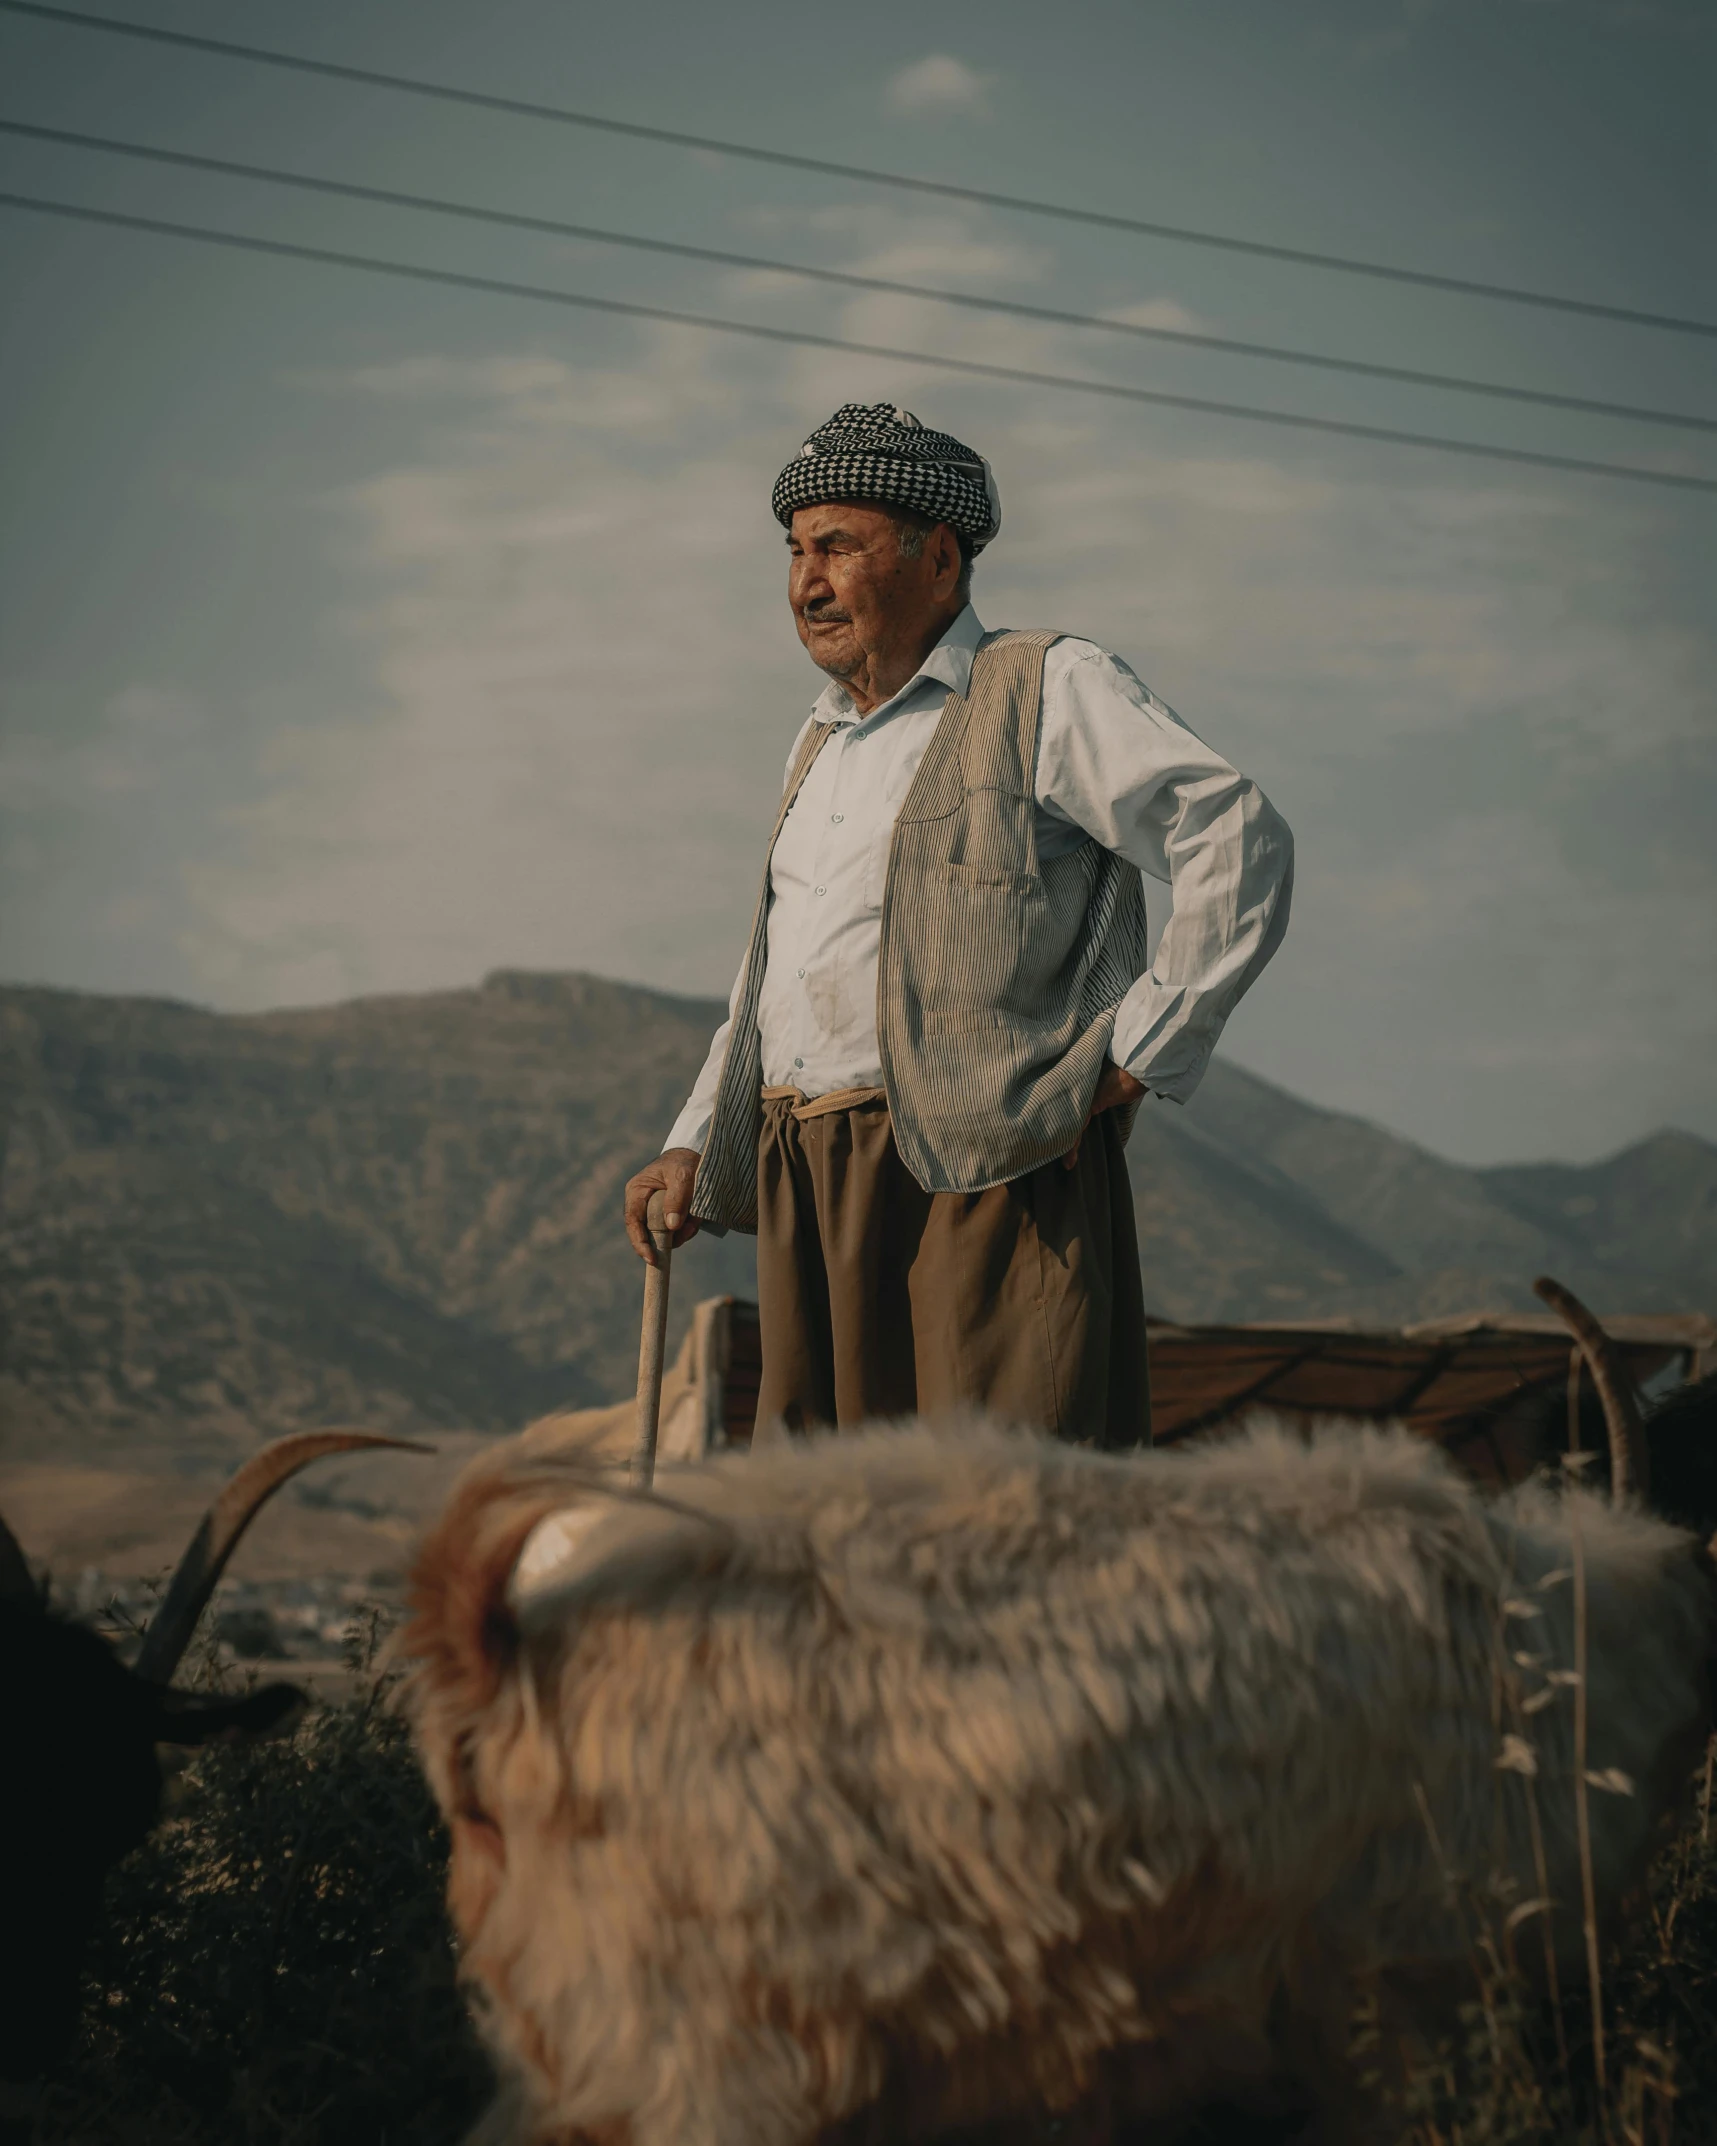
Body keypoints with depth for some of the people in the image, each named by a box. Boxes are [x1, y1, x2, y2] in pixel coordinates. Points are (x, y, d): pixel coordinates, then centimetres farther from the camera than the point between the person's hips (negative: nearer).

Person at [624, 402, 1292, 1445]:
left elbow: (1241, 844, -9)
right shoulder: (826, 739, 24)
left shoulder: (1051, 689, 0)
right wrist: (697, 1148, 18)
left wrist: (1139, 1055, -10)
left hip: (985, 1175, -7)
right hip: (812, 1200, 7)